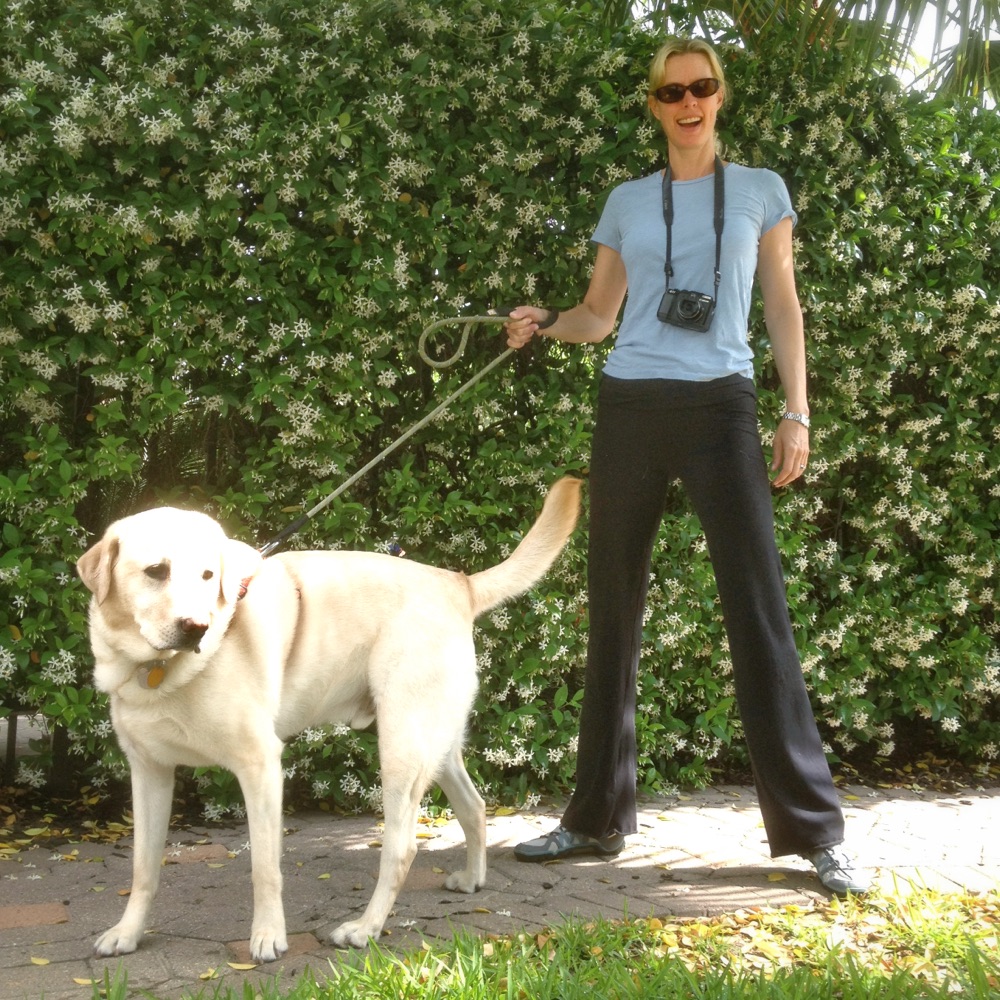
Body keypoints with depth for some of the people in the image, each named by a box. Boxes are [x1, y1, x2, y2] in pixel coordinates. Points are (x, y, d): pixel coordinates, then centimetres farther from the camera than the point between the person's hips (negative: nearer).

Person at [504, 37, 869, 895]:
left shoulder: (761, 191, 11)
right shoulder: (627, 202, 14)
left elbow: (783, 309, 9)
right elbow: (598, 315, 16)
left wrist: (797, 414, 0)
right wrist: (542, 325, -5)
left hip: (722, 409, -2)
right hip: (630, 408, 3)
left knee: (759, 609, -7)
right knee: (614, 610, 4)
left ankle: (814, 828, -1)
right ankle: (599, 816, 13)